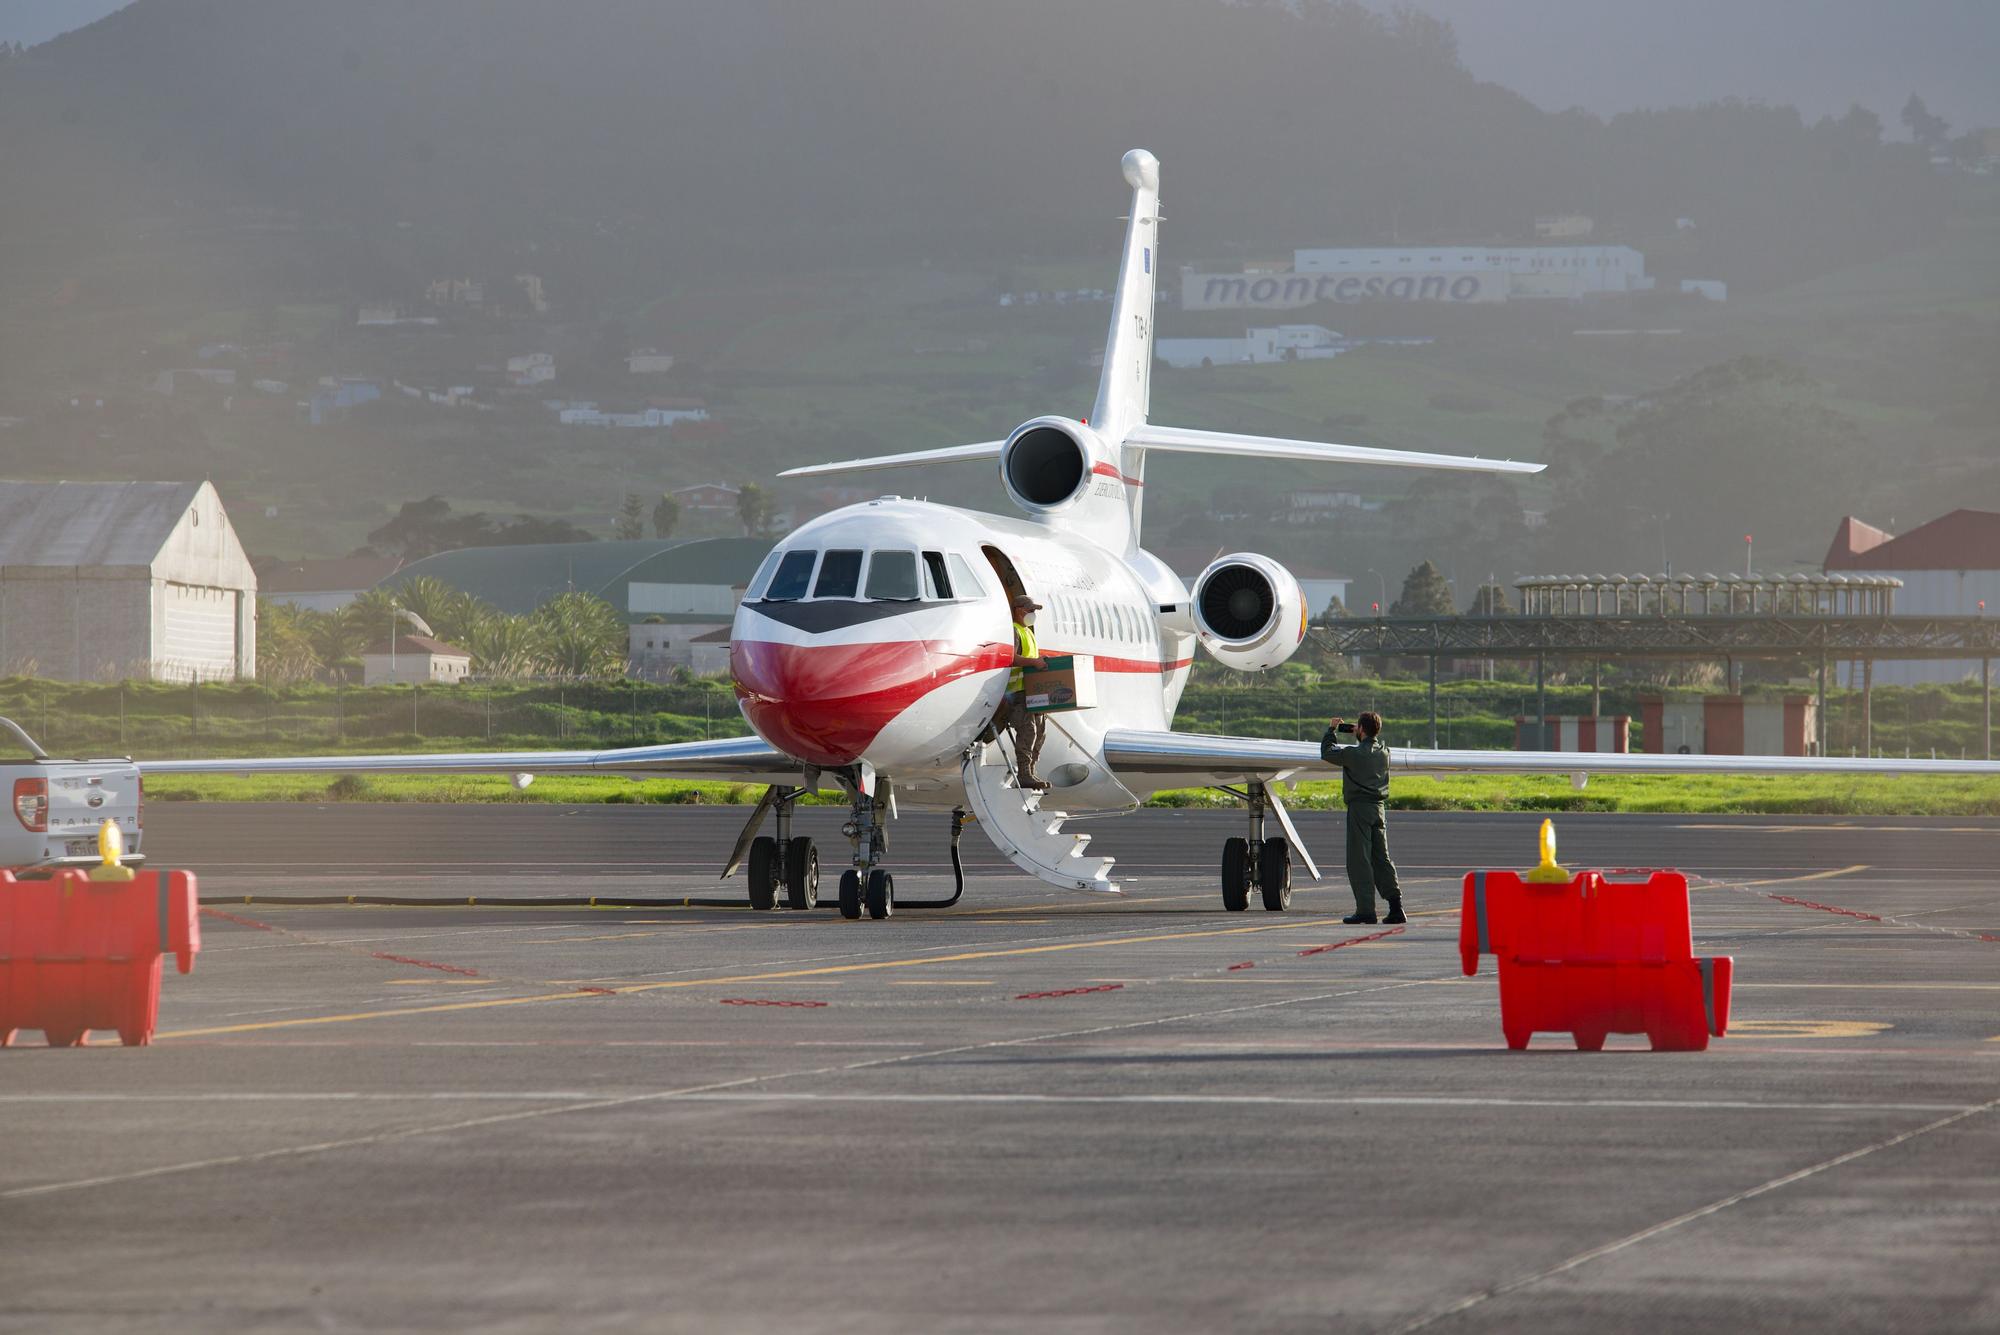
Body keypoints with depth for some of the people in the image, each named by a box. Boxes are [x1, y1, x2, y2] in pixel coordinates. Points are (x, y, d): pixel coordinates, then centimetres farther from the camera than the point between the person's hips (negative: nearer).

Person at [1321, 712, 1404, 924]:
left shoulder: (1355, 754, -13)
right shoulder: (1383, 753, 5)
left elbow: (1328, 752, 0)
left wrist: (1332, 730, 15)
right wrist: (1360, 736, 32)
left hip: (1359, 807, -7)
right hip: (1378, 807, 7)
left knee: (1359, 860, -3)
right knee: (1381, 858, 10)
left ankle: (1366, 910, -6)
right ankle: (1396, 906, 3)